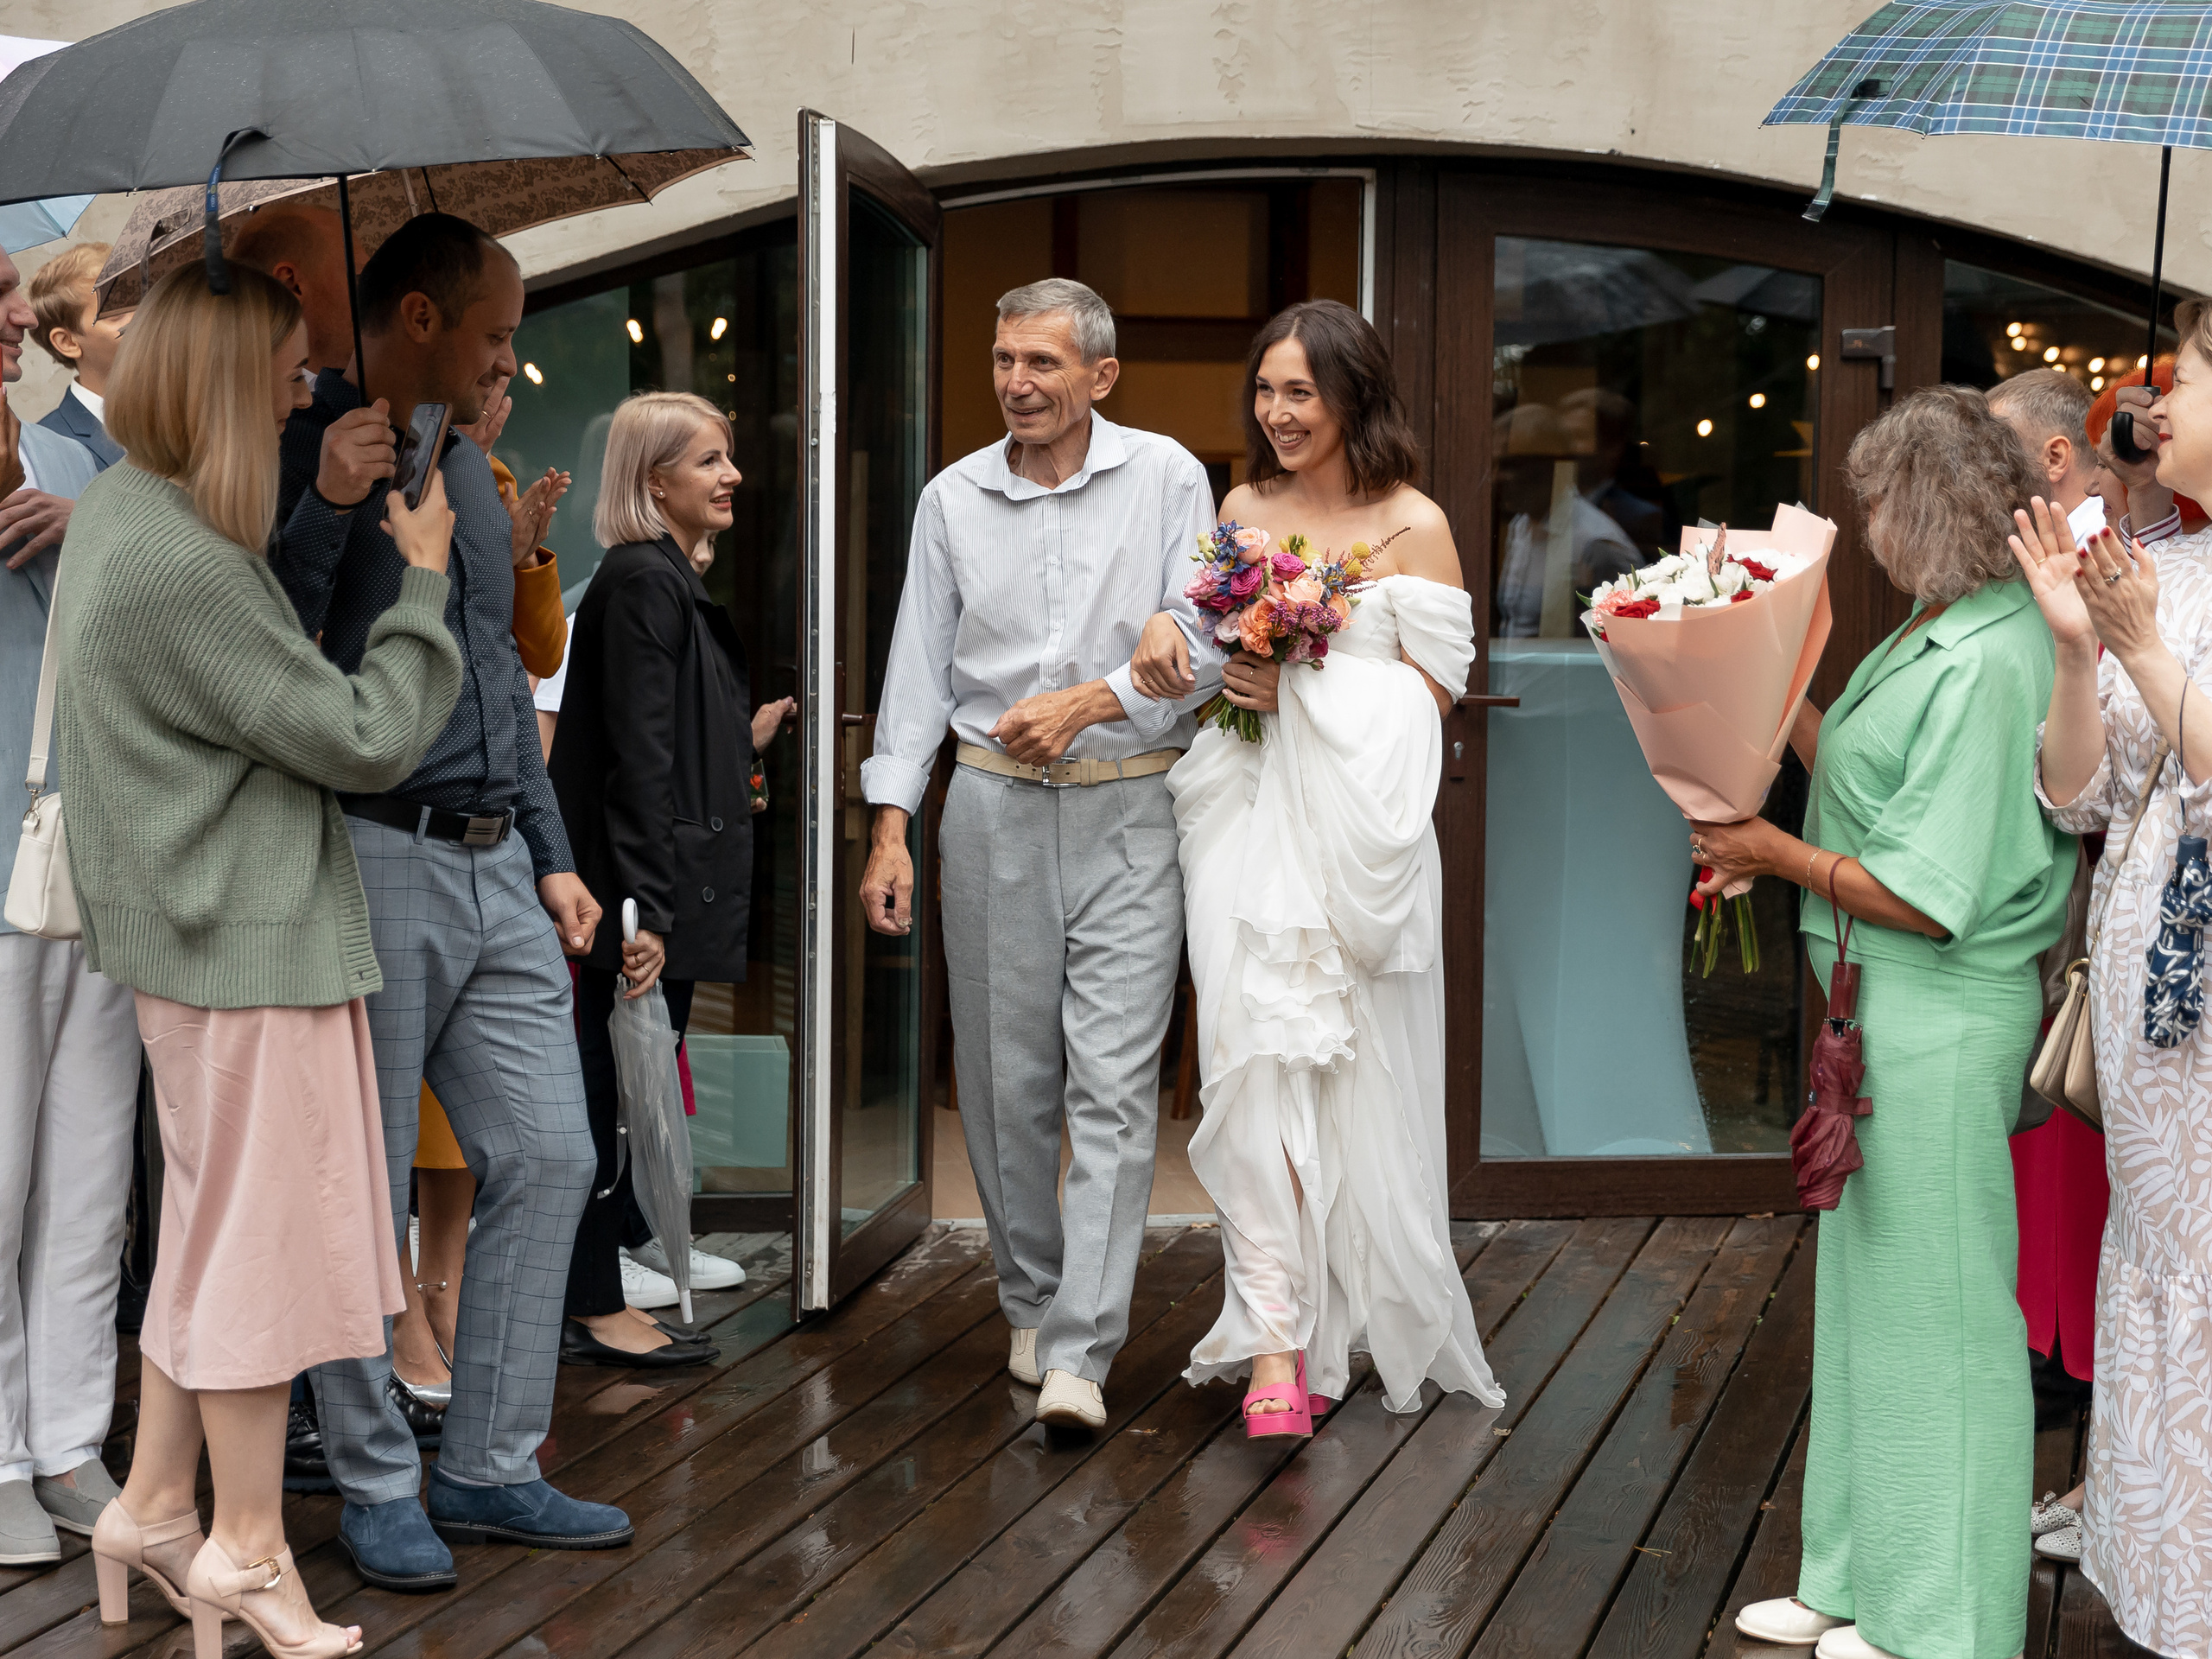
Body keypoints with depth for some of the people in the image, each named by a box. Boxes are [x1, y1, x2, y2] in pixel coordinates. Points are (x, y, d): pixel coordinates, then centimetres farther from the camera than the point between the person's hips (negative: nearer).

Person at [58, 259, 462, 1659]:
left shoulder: (123, 508, 6)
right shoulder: (185, 570, -24)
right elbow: (366, 739, -19)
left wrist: (320, 514, 9)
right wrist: (424, 576, -9)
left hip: (204, 932, 10)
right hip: (251, 942, -10)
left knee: (212, 1229, 19)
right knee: (262, 1238, 3)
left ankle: (156, 1505, 30)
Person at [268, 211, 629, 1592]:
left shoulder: (468, 466, 18)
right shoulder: (311, 453, -7)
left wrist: (552, 854, 20)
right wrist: (327, 506, -26)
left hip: (495, 867, 8)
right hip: (373, 858, -8)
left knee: (548, 1158, 6)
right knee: (365, 1197, 1)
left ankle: (491, 1469, 17)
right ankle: (377, 1486, 14)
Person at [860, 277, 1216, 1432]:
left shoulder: (1166, 479, 0)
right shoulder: (953, 498, 7)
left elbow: (1201, 643, -3)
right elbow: (920, 668, 8)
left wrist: (1085, 702, -16)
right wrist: (890, 827, 3)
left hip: (1129, 812, -2)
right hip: (994, 807, 3)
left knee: (1113, 1083, -8)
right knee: (1007, 1076, 7)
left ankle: (1079, 1351, -9)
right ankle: (1032, 1300, 25)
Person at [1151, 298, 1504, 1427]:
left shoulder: (1413, 526, -1)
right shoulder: (1241, 511, 13)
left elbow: (1434, 688, -3)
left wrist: (1306, 690, -12)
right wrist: (1233, 680, -1)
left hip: (1358, 815, -3)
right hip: (1250, 812, 3)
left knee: (1355, 1073, 5)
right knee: (1255, 1052, -9)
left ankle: (1366, 1318, 26)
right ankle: (1276, 1344, -9)